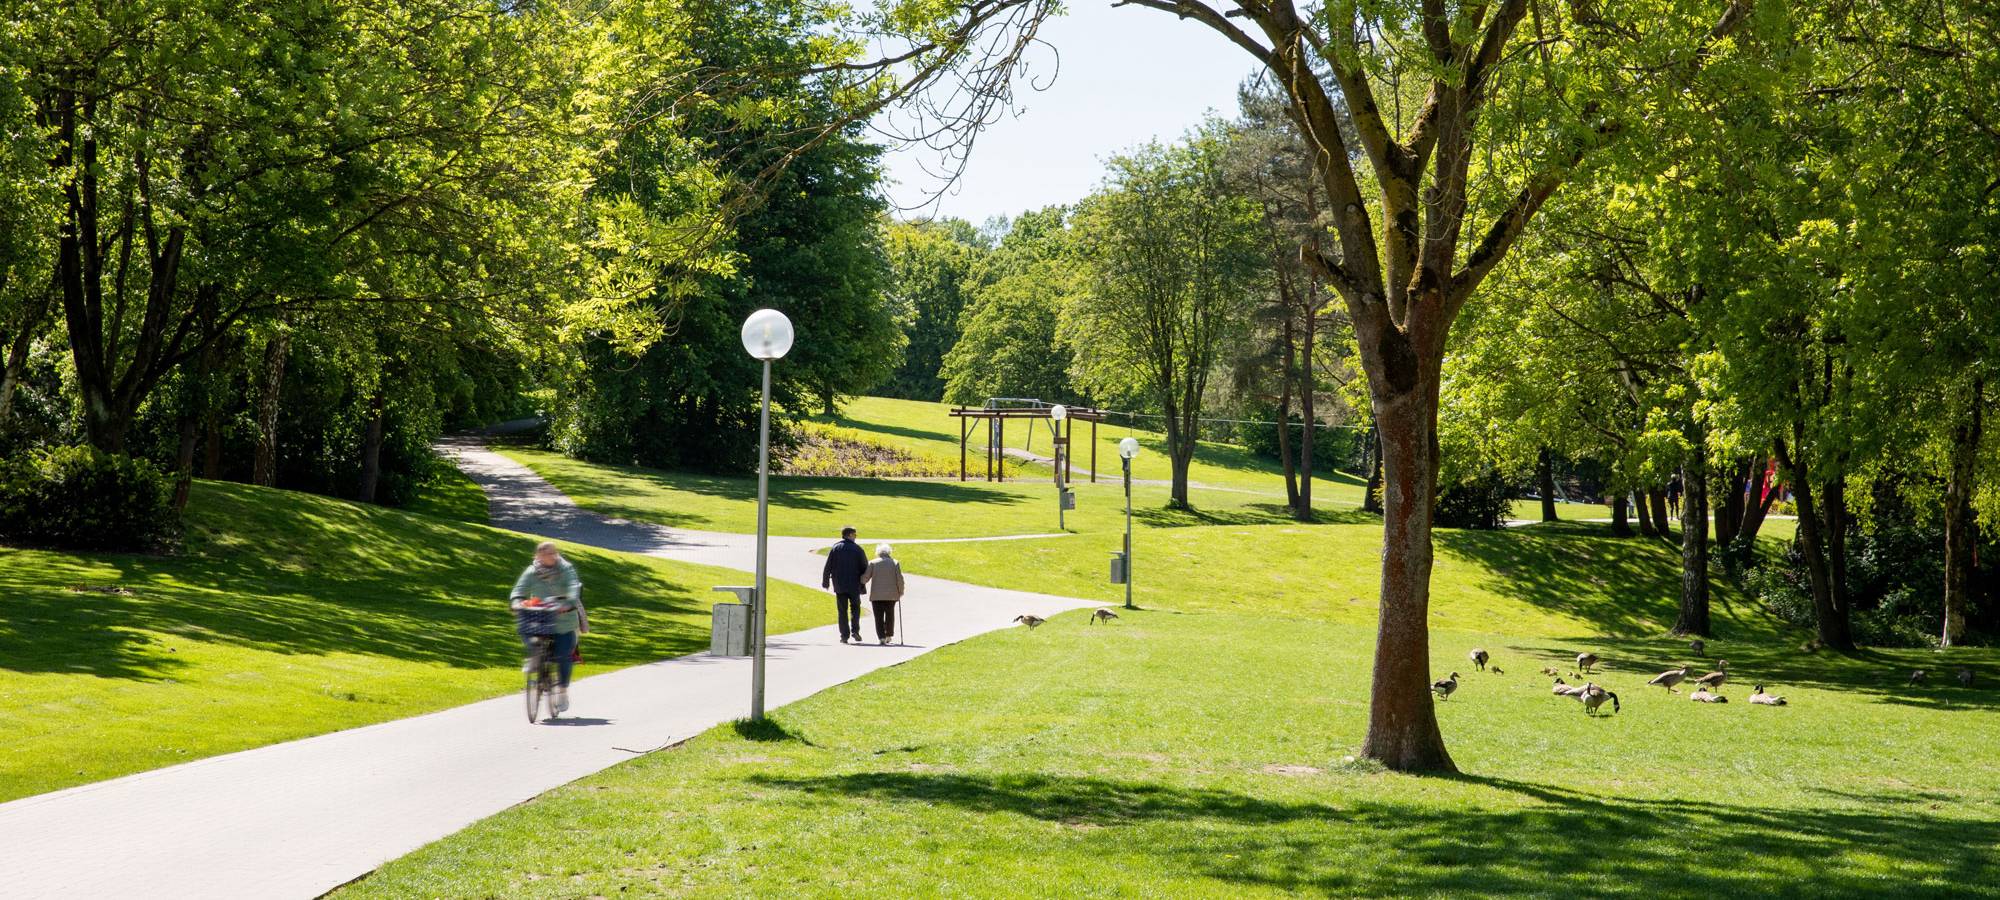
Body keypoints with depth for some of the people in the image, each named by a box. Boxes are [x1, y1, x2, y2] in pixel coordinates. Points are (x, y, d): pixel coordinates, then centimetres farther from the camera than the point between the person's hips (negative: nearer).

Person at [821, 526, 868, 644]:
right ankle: (855, 630, -5)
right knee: (855, 607, 13)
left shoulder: (835, 548, 0)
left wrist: (825, 582, 11)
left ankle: (844, 635, 0)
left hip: (839, 585, 1)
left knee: (842, 610, 5)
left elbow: (828, 567, 0)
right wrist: (863, 584, 10)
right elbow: (865, 567, -1)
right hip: (854, 585, -1)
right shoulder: (857, 549, -3)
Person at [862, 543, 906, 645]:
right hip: (891, 594, 1)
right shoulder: (894, 563, 1)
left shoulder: (873, 563, 0)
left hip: (876, 595, -1)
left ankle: (881, 637, -10)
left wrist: (862, 583, 19)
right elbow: (900, 579, -1)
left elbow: (865, 577, -3)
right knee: (890, 615, 17)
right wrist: (900, 591, 12)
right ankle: (888, 636, 21)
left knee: (879, 617, 0)